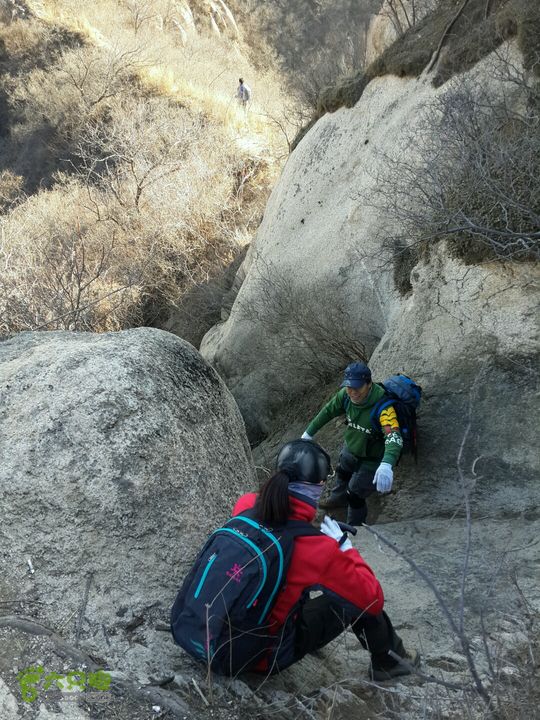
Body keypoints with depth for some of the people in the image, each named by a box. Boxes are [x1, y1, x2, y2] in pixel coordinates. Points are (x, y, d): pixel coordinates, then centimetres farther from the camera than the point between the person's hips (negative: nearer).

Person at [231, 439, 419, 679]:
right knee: (360, 596, 1)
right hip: (267, 657, -6)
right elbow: (373, 599, -12)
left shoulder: (244, 506, -11)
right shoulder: (317, 549, -26)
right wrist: (344, 545, -5)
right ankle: (388, 661, 25)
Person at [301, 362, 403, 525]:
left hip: (371, 459, -6)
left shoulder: (382, 406, -41)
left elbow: (394, 437, -53)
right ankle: (338, 499, 64)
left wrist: (386, 465, -70)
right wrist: (309, 433, 1)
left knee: (355, 495, 5)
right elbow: (328, 411, -4)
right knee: (342, 474, 31)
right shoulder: (346, 394, -23)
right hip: (350, 448, 6)